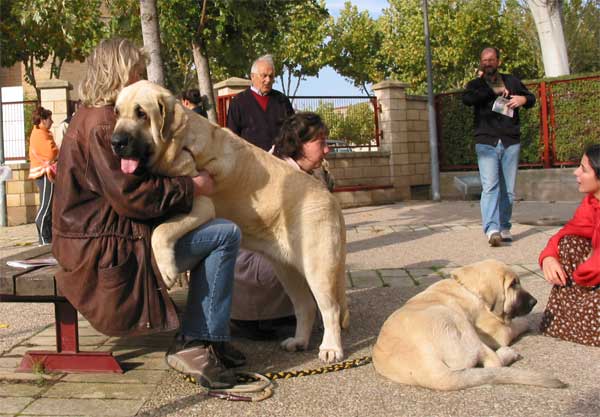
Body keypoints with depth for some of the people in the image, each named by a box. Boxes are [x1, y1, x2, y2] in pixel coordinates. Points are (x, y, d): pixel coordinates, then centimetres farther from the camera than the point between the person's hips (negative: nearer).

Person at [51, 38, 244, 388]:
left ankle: (206, 339, 12)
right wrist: (192, 187, -13)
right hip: (109, 245, -11)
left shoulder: (91, 117, 18)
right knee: (225, 235, -13)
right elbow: (130, 195, -22)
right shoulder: (102, 123, -15)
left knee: (212, 232, 17)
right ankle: (195, 343, -7)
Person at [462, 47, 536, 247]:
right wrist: (494, 91, -11)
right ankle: (492, 229, -25)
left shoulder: (512, 81, 19)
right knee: (490, 186, -16)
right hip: (486, 143, -3)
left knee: (508, 189, 2)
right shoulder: (475, 84, 12)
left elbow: (531, 99, 25)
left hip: (511, 142, 3)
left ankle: (504, 227, 12)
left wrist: (523, 99, 1)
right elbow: (467, 99, -10)